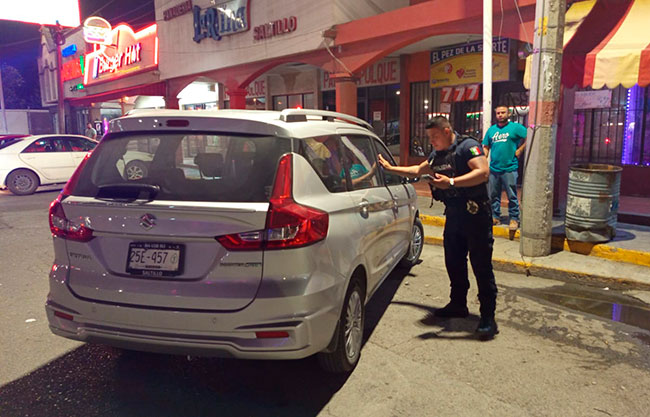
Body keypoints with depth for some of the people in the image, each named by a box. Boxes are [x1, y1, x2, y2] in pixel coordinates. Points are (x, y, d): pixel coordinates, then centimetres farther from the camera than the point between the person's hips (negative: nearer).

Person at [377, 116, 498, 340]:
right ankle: (458, 304, 30)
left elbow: (483, 172, -25)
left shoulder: (467, 146, -11)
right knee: (454, 262, 14)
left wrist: (451, 182, -31)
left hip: (475, 214, -8)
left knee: (481, 265, -5)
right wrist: (390, 168, 28)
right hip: (453, 214, 9)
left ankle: (488, 317, 2)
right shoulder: (437, 155, 15)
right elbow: (417, 170, 30)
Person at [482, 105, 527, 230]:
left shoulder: (515, 127, 0)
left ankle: (514, 219, 8)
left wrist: (519, 150, -8)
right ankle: (495, 217, 23)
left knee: (512, 196, -1)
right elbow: (486, 147, 15)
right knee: (493, 195, 11)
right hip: (494, 168, 5)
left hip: (509, 168, -4)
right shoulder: (491, 129, 13)